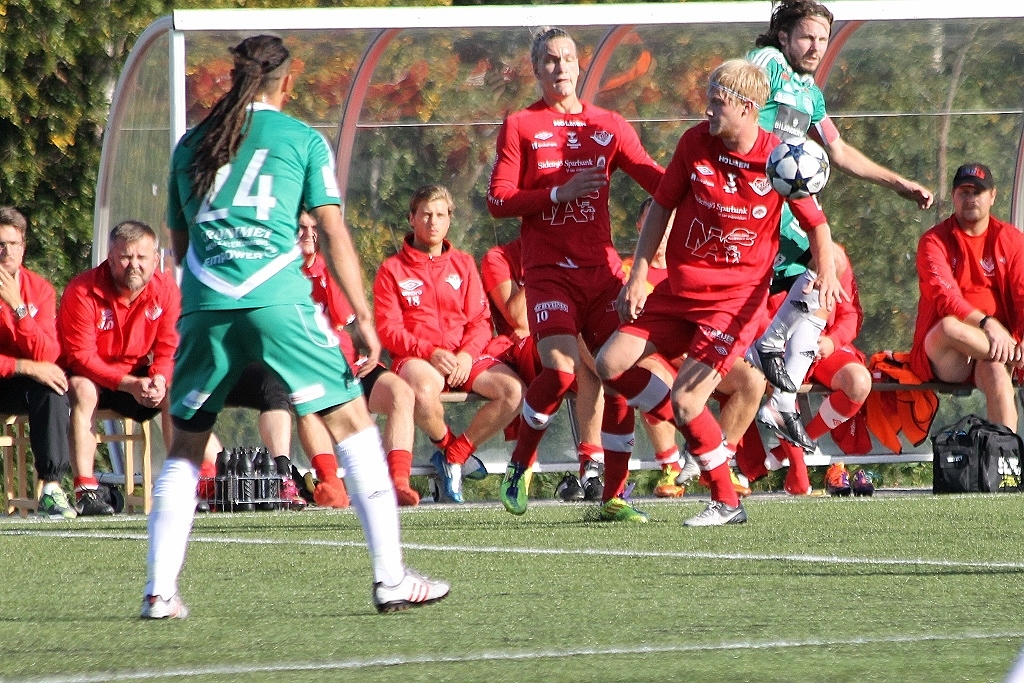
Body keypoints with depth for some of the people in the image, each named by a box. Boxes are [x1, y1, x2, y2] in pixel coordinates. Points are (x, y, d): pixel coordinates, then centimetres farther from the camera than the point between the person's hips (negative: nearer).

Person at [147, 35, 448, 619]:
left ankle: (160, 592, 6)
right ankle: (391, 579, -3)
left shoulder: (192, 144, 18)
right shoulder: (301, 139, 8)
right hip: (278, 302, -3)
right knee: (353, 421, 4)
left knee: (186, 446, 15)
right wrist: (364, 318, 4)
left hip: (203, 306, 3)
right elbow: (333, 232, 3)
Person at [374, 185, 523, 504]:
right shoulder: (392, 270, 6)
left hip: (464, 358, 4)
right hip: (415, 358, -4)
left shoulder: (464, 264, 17)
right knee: (424, 390, -40)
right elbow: (389, 330, -3)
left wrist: (468, 354, -11)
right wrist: (429, 353, -18)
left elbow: (480, 321, 10)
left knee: (512, 390, -23)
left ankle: (454, 454, -7)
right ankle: (445, 443, -6)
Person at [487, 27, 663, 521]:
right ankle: (520, 464, 0)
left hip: (602, 270, 3)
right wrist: (559, 193, -13)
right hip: (549, 271, -3)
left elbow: (659, 181, 4)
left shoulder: (609, 126, 11)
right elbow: (498, 201, -3)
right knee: (561, 368, -23)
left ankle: (613, 496, 6)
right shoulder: (520, 127, 4)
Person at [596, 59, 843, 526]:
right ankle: (699, 429, 13)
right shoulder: (696, 142, -4)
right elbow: (662, 206, 7)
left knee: (685, 400, -17)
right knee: (611, 364, -4)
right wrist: (638, 275, 1)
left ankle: (726, 502, -1)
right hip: (680, 289, 5)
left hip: (736, 297, -5)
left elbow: (816, 224, 3)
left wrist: (826, 273, -15)